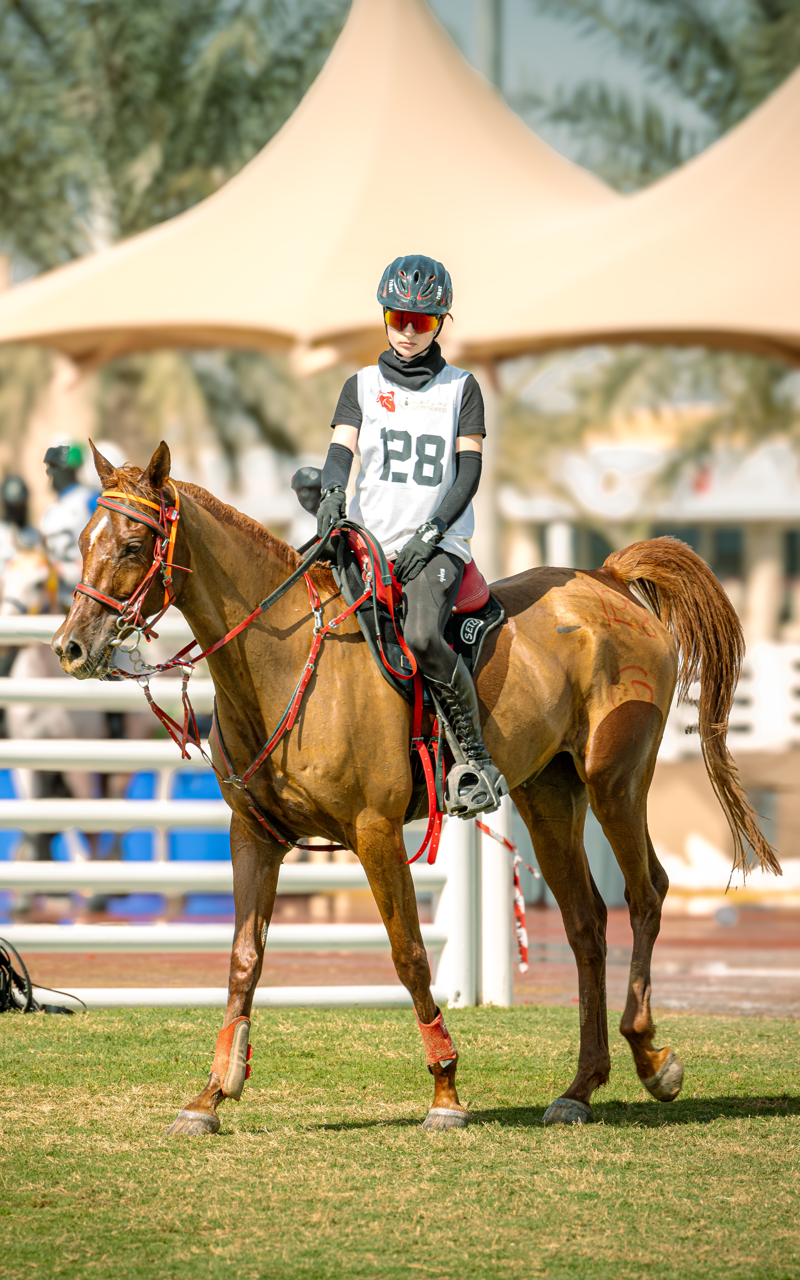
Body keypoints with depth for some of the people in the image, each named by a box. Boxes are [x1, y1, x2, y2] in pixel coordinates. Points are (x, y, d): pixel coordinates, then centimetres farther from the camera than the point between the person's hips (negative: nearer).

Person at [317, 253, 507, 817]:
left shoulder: (461, 388, 11)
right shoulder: (362, 385, 16)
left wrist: (433, 531, -11)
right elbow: (342, 448, 3)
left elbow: (468, 472, 4)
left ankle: (477, 757, -20)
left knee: (422, 637, -31)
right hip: (369, 538, 3)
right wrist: (333, 490, -20)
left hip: (437, 544, -3)